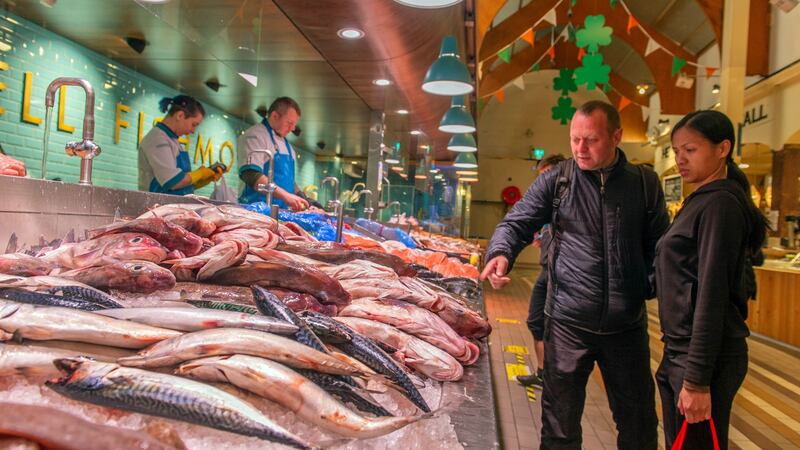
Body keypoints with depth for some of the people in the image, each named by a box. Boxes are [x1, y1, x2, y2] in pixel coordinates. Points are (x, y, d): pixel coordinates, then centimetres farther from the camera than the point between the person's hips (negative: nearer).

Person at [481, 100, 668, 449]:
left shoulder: (645, 183, 4)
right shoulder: (555, 182, -1)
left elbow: (658, 244, 9)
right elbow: (516, 223, -3)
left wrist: (651, 286, -6)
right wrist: (501, 253, -23)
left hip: (628, 324, 2)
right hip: (568, 320, -1)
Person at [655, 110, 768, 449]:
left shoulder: (720, 204, -15)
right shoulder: (700, 201, 13)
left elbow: (712, 294, -20)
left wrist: (697, 378, -20)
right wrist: (678, 362, 16)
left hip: (706, 357, -9)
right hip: (679, 353, 9)